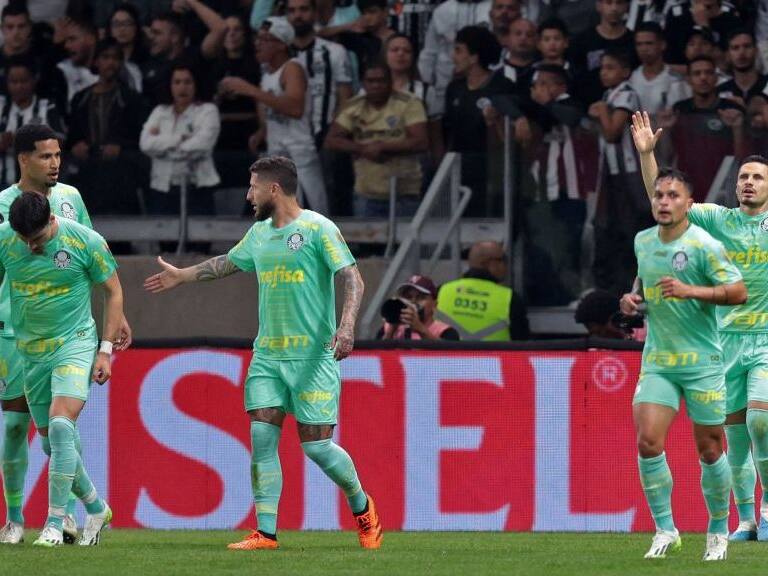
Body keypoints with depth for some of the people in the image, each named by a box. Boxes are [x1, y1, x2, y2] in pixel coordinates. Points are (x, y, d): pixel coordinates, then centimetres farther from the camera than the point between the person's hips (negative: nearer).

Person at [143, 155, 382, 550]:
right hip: (267, 355, 6)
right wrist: (182, 276, 42)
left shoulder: (318, 229, -8)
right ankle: (266, 533, -4)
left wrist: (346, 326, -28)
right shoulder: (259, 233, 14)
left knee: (316, 445, -5)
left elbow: (352, 279, -13)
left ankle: (362, 507, 20)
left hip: (313, 356, -6)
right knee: (262, 438, -5)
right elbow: (227, 263, 33)